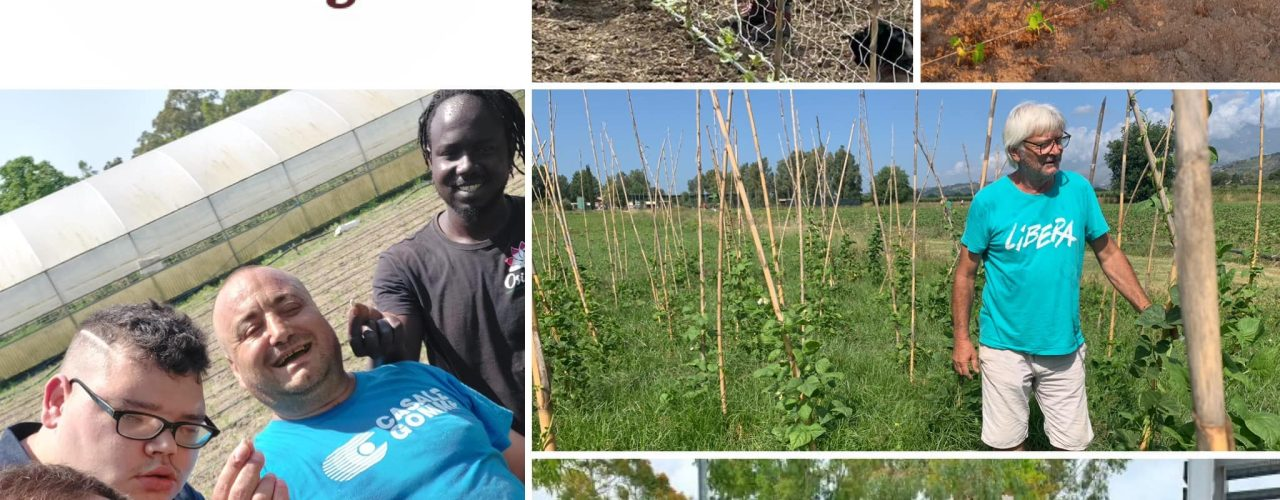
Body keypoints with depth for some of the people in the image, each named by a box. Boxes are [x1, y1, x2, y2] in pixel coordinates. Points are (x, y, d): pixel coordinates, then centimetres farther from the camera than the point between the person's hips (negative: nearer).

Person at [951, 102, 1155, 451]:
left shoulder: (1078, 189, -4)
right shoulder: (989, 201, -11)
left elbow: (1109, 255, 5)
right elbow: (966, 273, -3)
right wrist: (961, 338, -4)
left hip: (1065, 346, 2)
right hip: (1005, 346, -2)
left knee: (1073, 442, 10)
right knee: (1009, 441, 10)